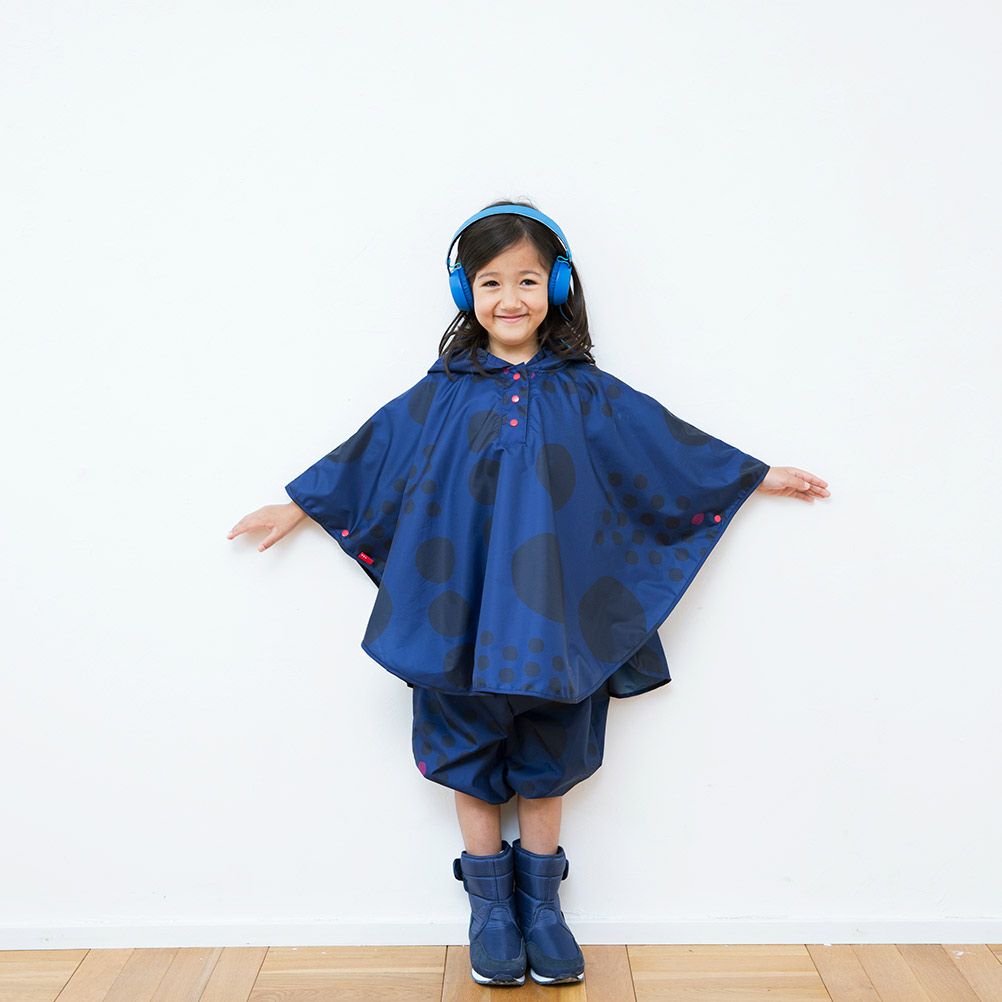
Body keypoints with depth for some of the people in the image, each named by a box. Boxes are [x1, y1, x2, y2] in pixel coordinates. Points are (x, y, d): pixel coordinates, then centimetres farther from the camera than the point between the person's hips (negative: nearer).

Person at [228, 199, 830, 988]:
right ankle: (490, 908, 26)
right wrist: (300, 506, 14)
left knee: (546, 759, 11)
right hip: (463, 617, 0)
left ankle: (540, 904, 29)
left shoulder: (584, 392, 3)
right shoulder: (441, 396, 2)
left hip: (551, 618, 1)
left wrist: (758, 476, 14)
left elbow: (666, 441, 10)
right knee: (471, 753, 8)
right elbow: (372, 450, 9)